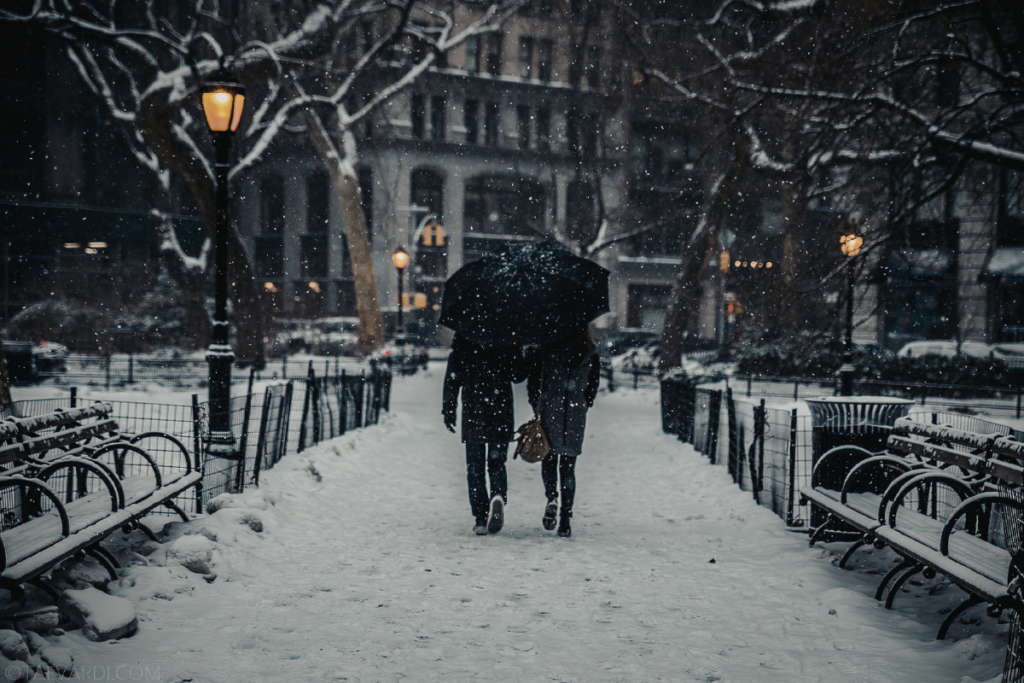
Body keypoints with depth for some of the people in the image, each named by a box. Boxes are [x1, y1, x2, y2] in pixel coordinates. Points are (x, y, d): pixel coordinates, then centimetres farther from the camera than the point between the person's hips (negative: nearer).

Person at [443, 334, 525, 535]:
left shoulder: (462, 337, -1)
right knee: (496, 463, 12)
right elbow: (519, 374, 0)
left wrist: (449, 411, 6)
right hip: (500, 414, 0)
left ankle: (480, 519, 3)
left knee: (474, 468, 7)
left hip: (472, 413, 0)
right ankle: (499, 496, -18)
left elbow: (452, 377, 0)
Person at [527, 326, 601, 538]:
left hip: (549, 411, -1)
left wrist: (537, 408, 5)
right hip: (576, 416, 1)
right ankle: (565, 520, 5)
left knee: (549, 458, 15)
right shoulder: (590, 353, 0)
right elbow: (593, 385, 4)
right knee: (568, 466, 9)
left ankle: (552, 498, -12)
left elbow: (534, 381, -5)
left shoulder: (545, 350, -4)